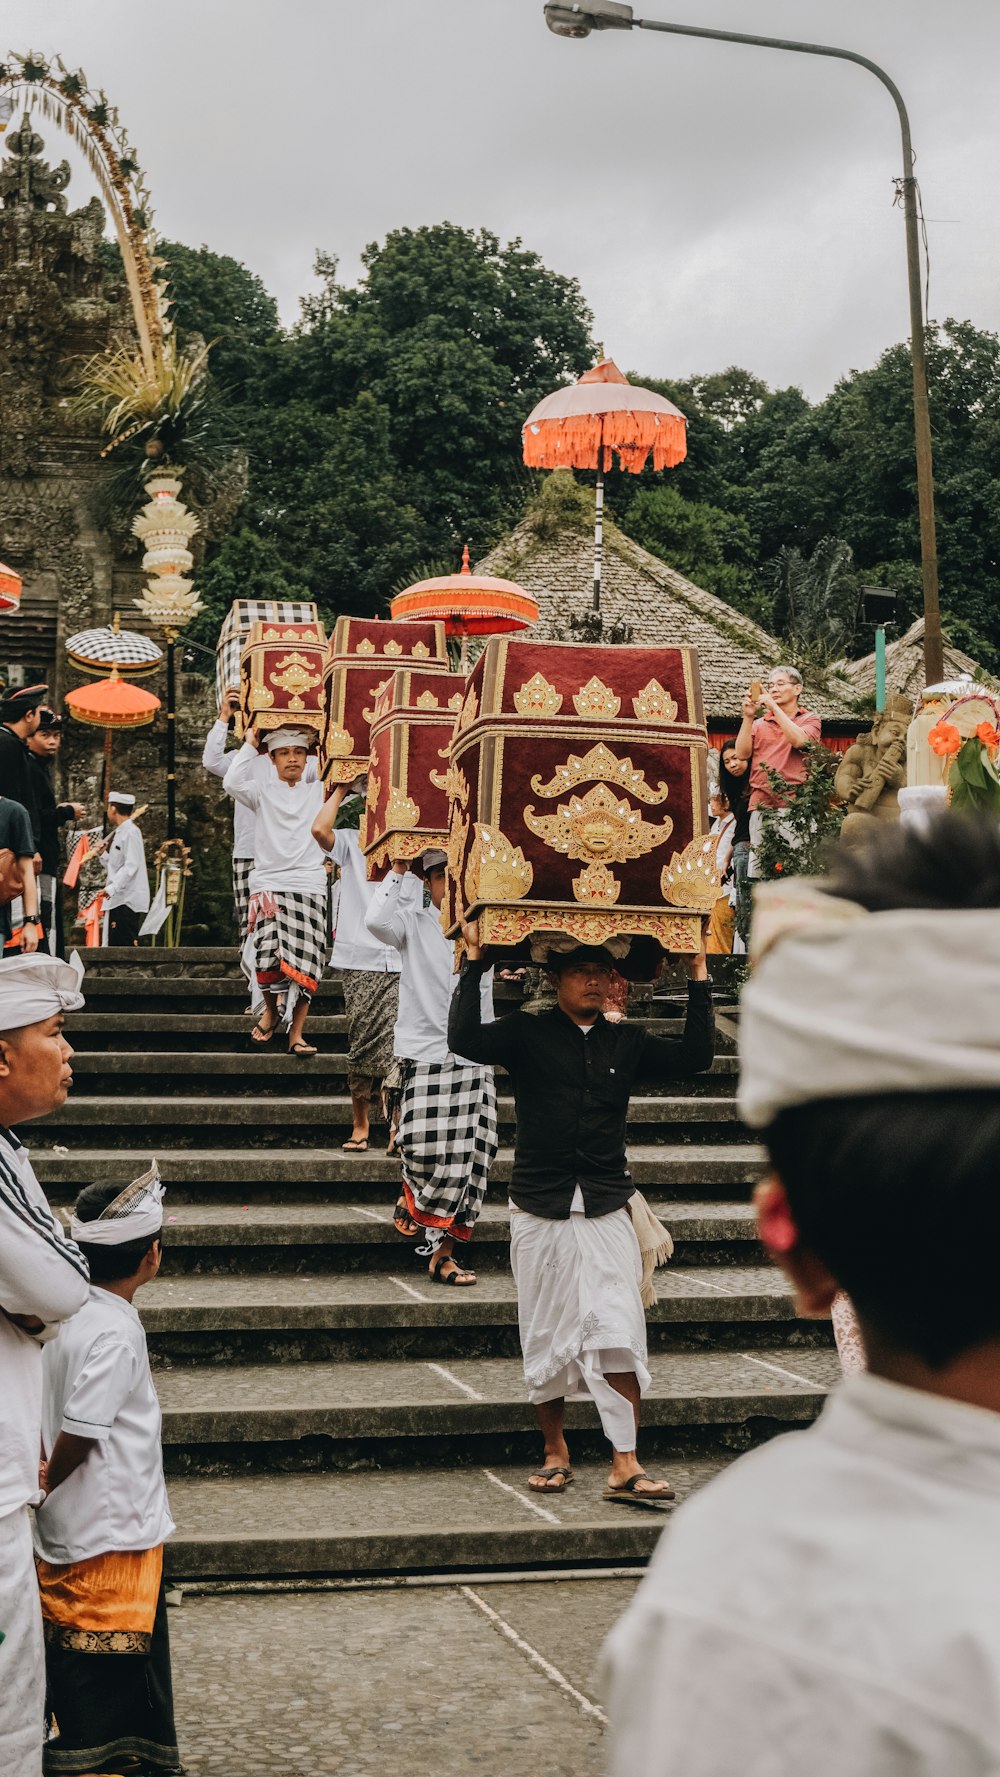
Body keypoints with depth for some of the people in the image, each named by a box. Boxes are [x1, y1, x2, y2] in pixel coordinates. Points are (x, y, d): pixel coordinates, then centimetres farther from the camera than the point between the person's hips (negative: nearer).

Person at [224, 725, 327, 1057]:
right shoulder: (263, 791, 10)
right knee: (269, 957, -15)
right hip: (268, 884, -1)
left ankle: (296, 1033, 1)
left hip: (309, 885, 1)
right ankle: (270, 1009, 14)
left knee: (305, 963, -7)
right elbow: (232, 783, -9)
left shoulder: (318, 792, 16)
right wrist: (249, 745, -1)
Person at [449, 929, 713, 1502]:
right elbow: (466, 1039, -13)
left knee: (618, 1336, -8)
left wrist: (699, 977, 2)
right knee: (546, 1336, 7)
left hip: (608, 1210, 1)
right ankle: (556, 1453, 23)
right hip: (541, 1211, -1)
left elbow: (696, 1056, 4)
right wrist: (475, 964, -16)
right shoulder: (528, 1033, 2)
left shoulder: (628, 1042, 10)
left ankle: (625, 1466, -6)